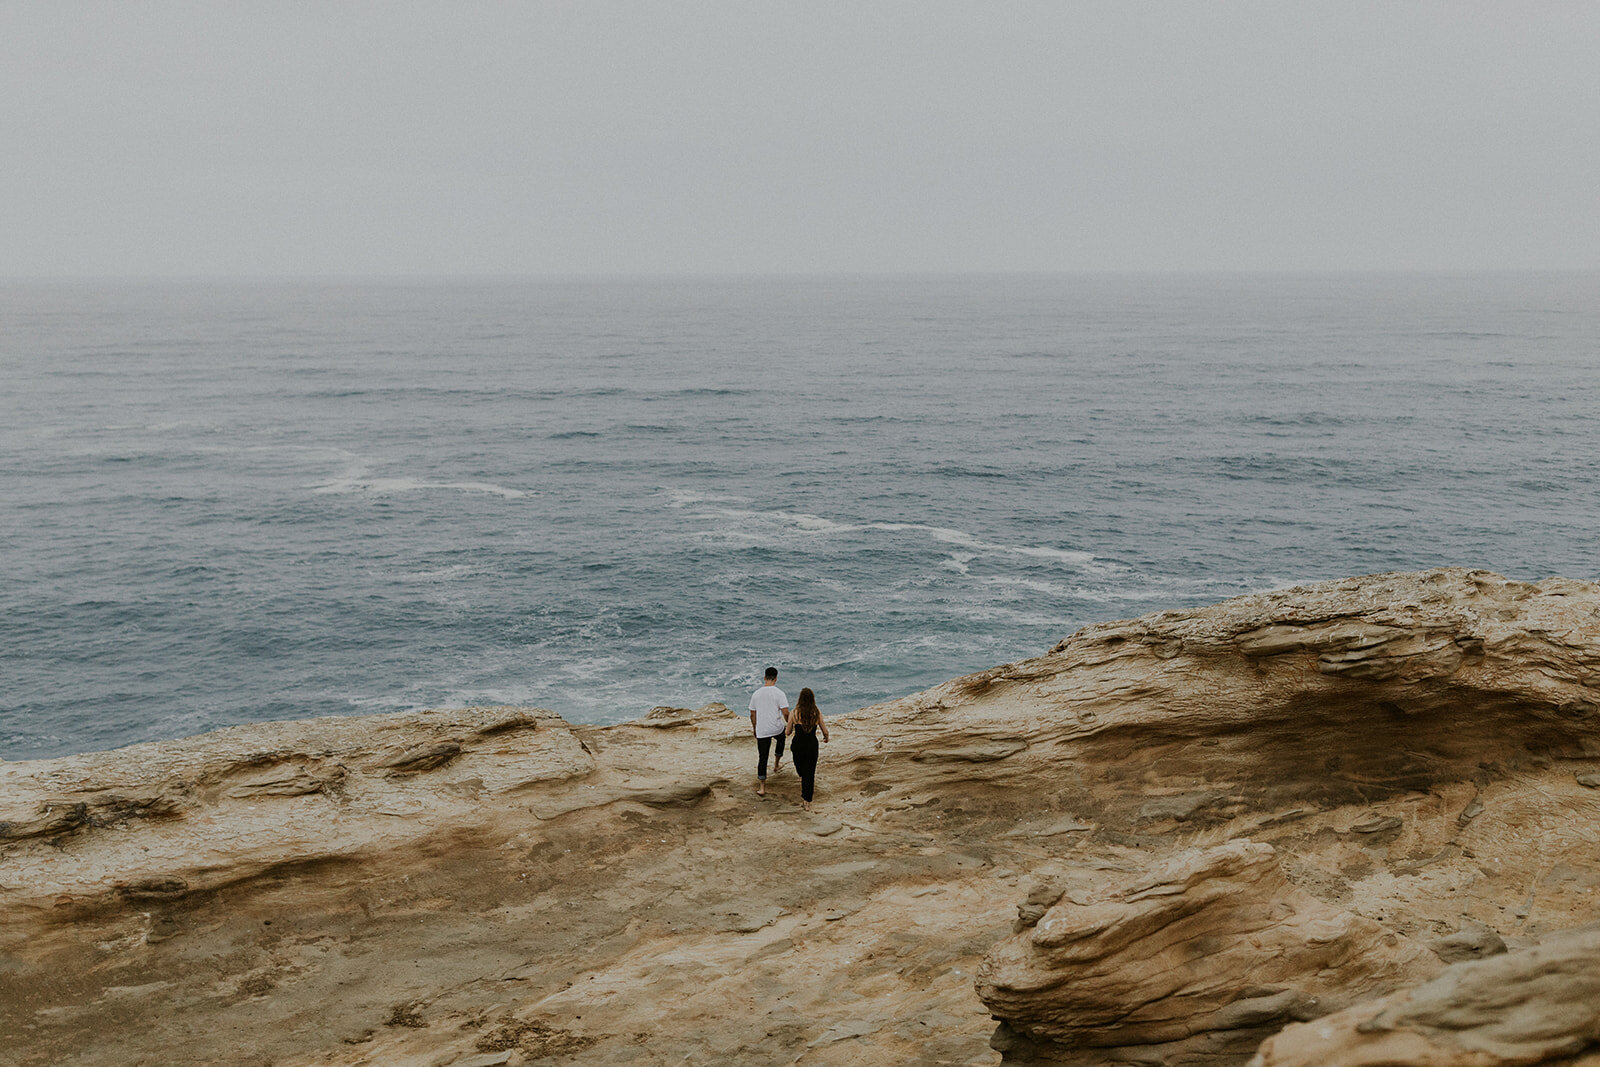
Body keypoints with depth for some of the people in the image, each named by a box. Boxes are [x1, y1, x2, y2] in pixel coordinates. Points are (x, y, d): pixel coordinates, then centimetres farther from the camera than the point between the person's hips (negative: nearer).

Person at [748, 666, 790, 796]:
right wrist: (789, 724, 4)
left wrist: (754, 728, 23)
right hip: (777, 728, -1)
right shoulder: (779, 693, -10)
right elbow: (785, 712, -14)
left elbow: (752, 714, 9)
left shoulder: (756, 694, 1)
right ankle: (776, 765, 48)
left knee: (762, 758, 5)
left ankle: (762, 788, 2)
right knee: (781, 738, 36)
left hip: (761, 731, 1)